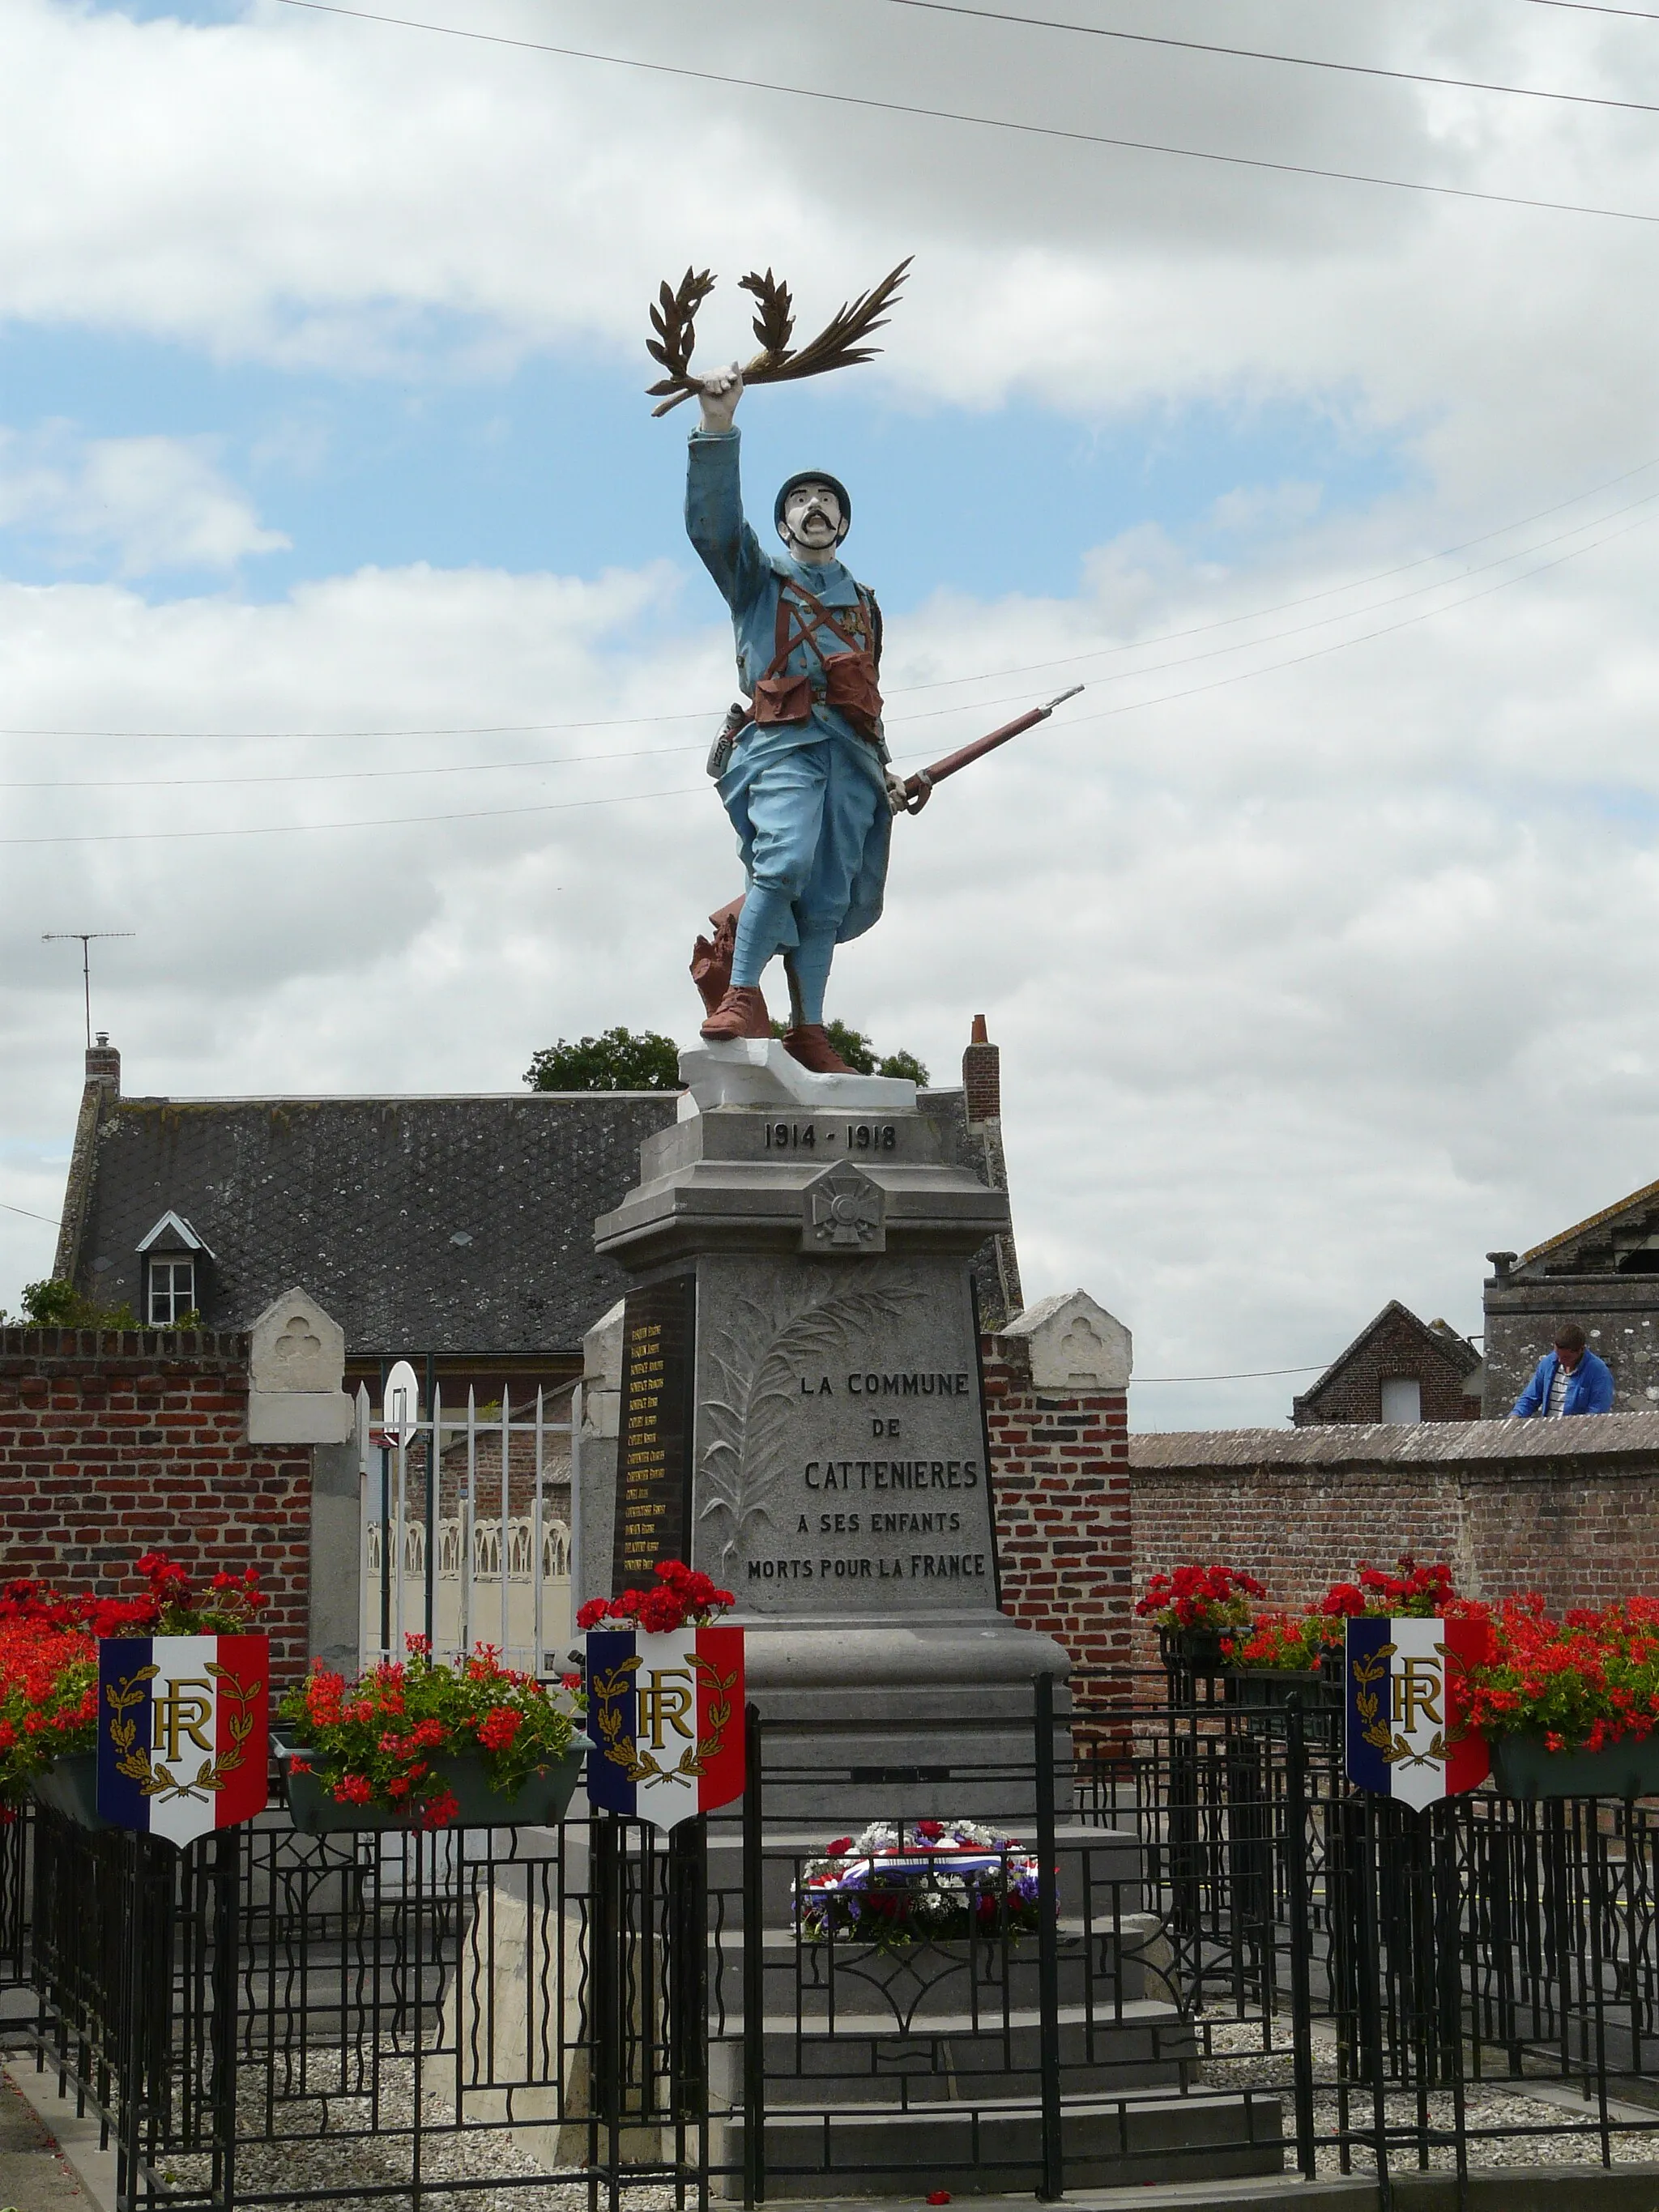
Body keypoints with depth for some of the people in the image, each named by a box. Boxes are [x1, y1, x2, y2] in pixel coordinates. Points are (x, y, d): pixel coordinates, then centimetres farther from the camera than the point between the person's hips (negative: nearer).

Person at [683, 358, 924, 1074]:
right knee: (785, 858, -28)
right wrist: (717, 430, -15)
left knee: (829, 898, -2)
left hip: (851, 754, 5)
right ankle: (743, 997, -28)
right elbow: (711, 522, -3)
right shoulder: (759, 578, 15)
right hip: (780, 740, -5)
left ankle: (808, 1032, -3)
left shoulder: (864, 605, 29)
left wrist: (883, 770, 22)